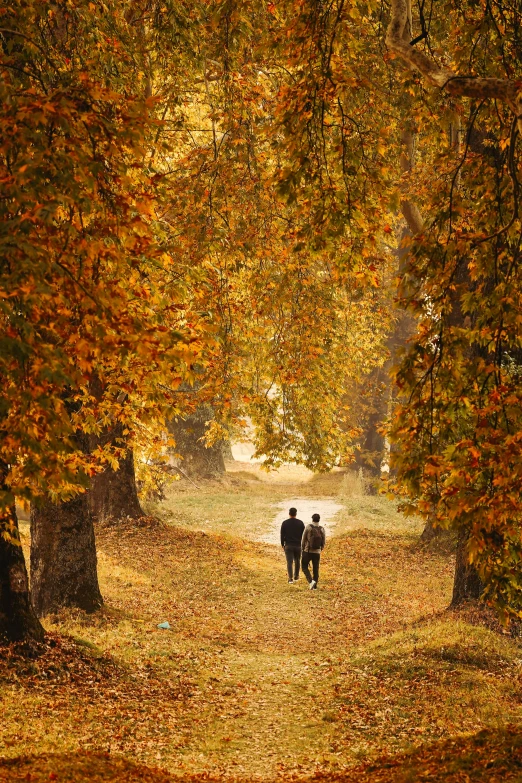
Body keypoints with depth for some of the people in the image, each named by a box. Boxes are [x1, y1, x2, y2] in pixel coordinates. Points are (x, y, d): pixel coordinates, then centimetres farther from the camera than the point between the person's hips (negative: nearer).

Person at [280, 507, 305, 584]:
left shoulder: (285, 523, -5)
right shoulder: (300, 523, -3)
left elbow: (282, 535, -3)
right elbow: (304, 535, 0)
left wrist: (282, 544, 9)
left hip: (288, 546, -1)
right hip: (298, 545, 1)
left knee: (289, 562, -3)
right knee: (297, 561, 19)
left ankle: (290, 578, -14)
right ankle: (296, 576, 31)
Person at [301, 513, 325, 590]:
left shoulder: (308, 527, -11)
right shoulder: (322, 529, -3)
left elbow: (304, 539, -6)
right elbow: (323, 542, 1)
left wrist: (302, 549, 9)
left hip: (307, 551, -3)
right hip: (317, 552, 3)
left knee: (305, 567, 10)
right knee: (316, 569, 13)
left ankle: (311, 581, -10)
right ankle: (315, 586, 13)